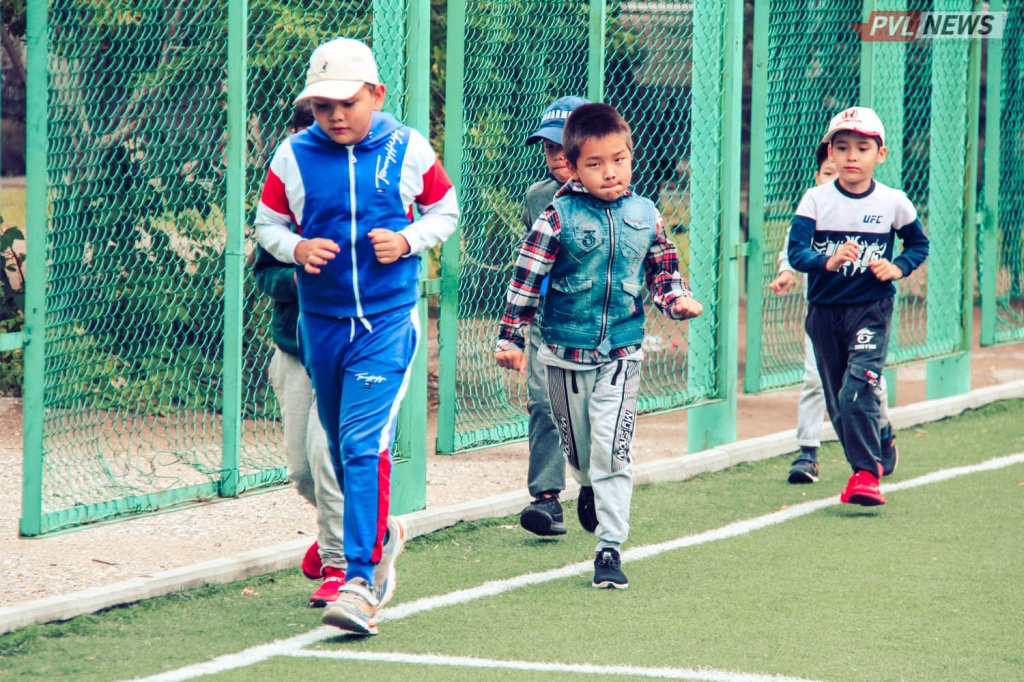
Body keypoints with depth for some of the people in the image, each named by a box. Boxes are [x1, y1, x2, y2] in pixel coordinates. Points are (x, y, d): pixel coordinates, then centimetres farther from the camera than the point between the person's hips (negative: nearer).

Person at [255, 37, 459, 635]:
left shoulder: (409, 150, -3)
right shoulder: (293, 157, -1)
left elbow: (445, 210, 10)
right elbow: (267, 225, 9)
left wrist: (408, 241, -9)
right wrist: (296, 249, -13)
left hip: (389, 320, -4)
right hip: (320, 321, 4)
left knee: (364, 444, -16)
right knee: (341, 447, 15)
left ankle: (361, 579, -19)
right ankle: (381, 535, 42)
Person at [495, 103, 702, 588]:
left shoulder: (645, 216, 1)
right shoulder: (559, 218, -9)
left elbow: (664, 270, 15)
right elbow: (527, 277, -6)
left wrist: (678, 300, -6)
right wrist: (510, 338, -7)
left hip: (620, 352, 1)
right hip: (566, 352, 0)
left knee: (611, 449, -9)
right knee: (577, 449, 12)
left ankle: (610, 547, -5)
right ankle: (591, 491, 45)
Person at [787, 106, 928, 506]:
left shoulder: (893, 203, -3)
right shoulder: (816, 200, -5)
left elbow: (919, 243, 12)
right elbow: (796, 251, -13)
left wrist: (899, 267, -8)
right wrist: (828, 262, -32)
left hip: (871, 309, -2)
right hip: (824, 310, 2)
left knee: (859, 386, -19)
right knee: (837, 398, 10)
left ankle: (865, 474, -20)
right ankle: (869, 462, 29)